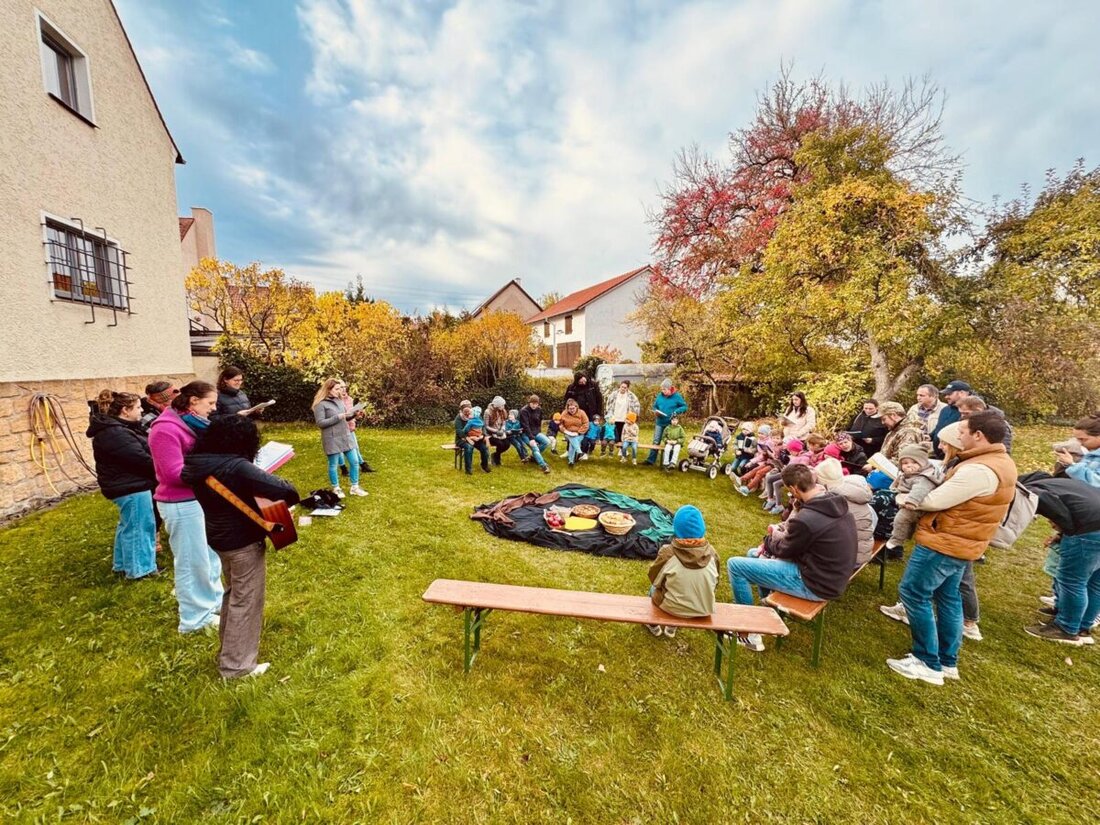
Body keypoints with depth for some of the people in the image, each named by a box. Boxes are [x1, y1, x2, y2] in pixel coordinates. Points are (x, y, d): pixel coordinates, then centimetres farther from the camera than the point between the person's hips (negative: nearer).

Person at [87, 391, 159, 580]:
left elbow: (140, 453, 13)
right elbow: (140, 459, -24)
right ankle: (139, 569, 9)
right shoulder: (115, 434, -23)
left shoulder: (116, 428, 12)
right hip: (131, 487, -11)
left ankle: (123, 564, 35)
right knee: (139, 527, -1)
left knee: (128, 525, 22)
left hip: (128, 485, 11)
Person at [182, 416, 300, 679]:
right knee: (246, 602, 8)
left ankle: (228, 649, 45)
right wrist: (289, 498, -14)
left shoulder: (196, 464, -2)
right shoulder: (237, 467, -28)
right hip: (244, 541, -8)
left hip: (218, 538, 9)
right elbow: (284, 490, -36)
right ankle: (237, 665, 22)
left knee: (233, 594, 28)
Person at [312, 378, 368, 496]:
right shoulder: (320, 404, -12)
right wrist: (338, 417, -22)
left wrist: (353, 414, -4)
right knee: (333, 465, 8)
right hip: (332, 439, -7)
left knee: (354, 461, 8)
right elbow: (320, 423, -17)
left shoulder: (339, 400, 9)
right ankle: (336, 488, 26)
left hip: (345, 436, 7)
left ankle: (354, 487, 22)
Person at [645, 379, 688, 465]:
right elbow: (655, 406, 14)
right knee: (656, 441, 4)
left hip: (670, 423, -3)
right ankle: (651, 460, 7)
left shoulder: (677, 396, -9)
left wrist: (676, 412, -20)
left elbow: (684, 407, -4)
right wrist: (656, 411, -8)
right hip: (659, 422, 3)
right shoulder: (660, 395, 2)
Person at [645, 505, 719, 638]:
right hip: (704, 610, 3)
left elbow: (654, 579, -9)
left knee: (654, 589, 28)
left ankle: (654, 626, 48)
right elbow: (714, 583, -1)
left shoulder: (668, 553, -25)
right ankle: (671, 627, 46)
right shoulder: (711, 553, -16)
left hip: (674, 608, -3)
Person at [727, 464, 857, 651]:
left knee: (735, 565, -5)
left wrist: (773, 535, 9)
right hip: (833, 577, 9)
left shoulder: (806, 519, -31)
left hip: (814, 584, -9)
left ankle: (750, 632, 9)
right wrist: (779, 535, 3)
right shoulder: (837, 503, -4)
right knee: (754, 554, 21)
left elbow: (783, 551, -11)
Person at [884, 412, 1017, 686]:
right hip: (960, 542, 10)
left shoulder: (980, 470, -26)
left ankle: (928, 663, 8)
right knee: (948, 597, 19)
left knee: (913, 593, -1)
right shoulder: (1000, 462, 9)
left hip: (944, 543, -10)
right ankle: (947, 661, 30)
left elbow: (936, 501, -22)